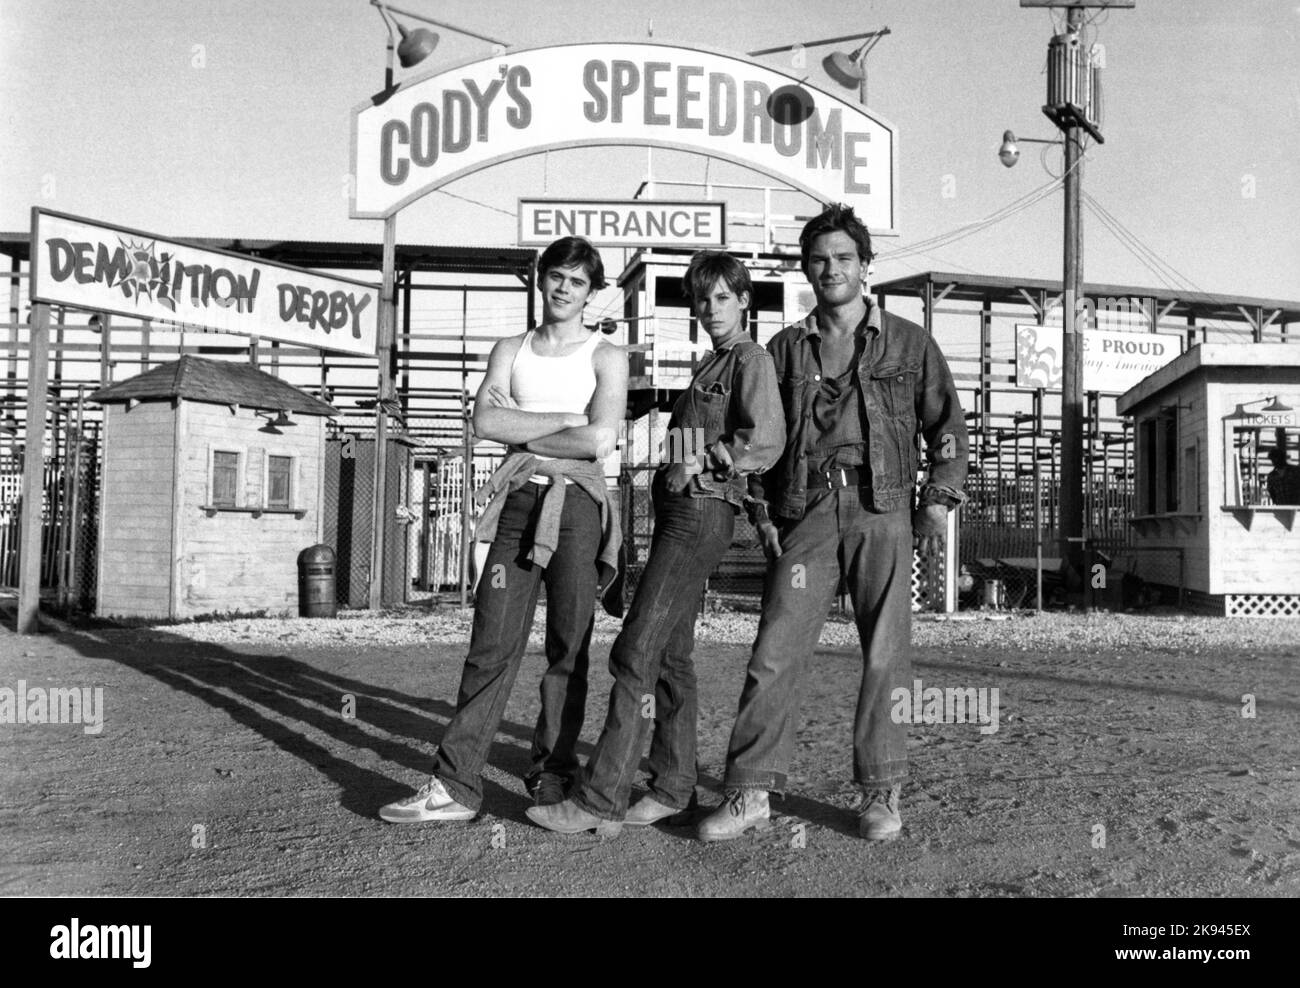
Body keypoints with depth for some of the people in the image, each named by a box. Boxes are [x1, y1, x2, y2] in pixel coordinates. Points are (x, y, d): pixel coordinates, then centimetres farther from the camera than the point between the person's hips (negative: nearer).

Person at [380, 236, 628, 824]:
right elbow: (485, 421, -1)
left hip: (579, 504, -2)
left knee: (569, 649, 1)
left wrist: (520, 434, -1)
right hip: (518, 503, 2)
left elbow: (599, 440, -9)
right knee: (493, 643, -4)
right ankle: (456, 785, -1)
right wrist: (563, 419, -5)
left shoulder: (606, 357, 7)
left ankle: (553, 779, 11)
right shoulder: (511, 351, 17)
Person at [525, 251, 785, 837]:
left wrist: (699, 463, -12)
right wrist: (670, 464, 8)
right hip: (677, 510, 10)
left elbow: (766, 440, -19)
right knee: (670, 656, 11)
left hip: (702, 512, -10)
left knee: (635, 652, -13)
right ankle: (673, 787, 19)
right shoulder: (708, 365, 23)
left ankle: (601, 801, -11)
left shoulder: (750, 359, -4)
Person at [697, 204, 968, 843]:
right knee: (775, 651, -5)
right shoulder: (786, 347, 15)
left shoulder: (908, 342, 11)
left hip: (883, 509, -1)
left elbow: (947, 425, 12)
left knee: (885, 655, 0)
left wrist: (939, 500, 2)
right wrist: (762, 511, 6)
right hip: (805, 511, 1)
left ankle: (881, 792, 11)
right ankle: (750, 790, 1)